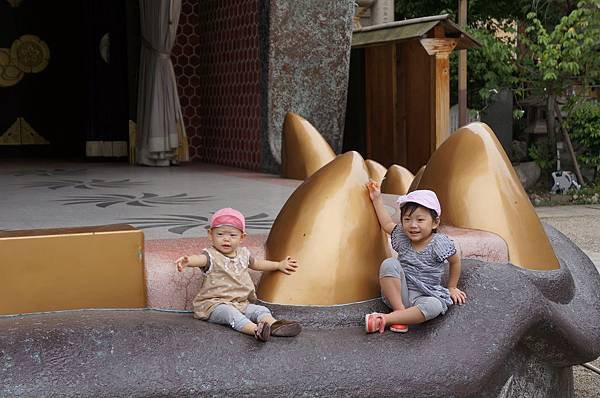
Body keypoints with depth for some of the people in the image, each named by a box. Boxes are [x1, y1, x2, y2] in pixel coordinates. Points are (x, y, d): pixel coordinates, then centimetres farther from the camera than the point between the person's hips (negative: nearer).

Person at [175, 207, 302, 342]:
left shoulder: (243, 253, 12)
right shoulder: (212, 255, -10)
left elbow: (255, 263, 35)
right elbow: (200, 259, -35)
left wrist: (279, 265, 42)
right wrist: (187, 260, -60)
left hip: (241, 303, 7)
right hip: (215, 304, -7)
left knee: (261, 310, -14)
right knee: (231, 313, -34)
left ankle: (274, 326, -41)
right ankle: (256, 330, -58)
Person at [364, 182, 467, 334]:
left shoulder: (439, 242, -9)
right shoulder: (402, 237, 2)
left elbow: (455, 260, 6)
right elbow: (387, 224, 22)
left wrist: (452, 288, 15)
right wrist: (377, 199, 19)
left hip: (424, 296, -2)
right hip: (398, 294, 3)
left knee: (435, 306, -38)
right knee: (389, 264, -24)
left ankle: (386, 319, -35)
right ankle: (400, 311, -24)